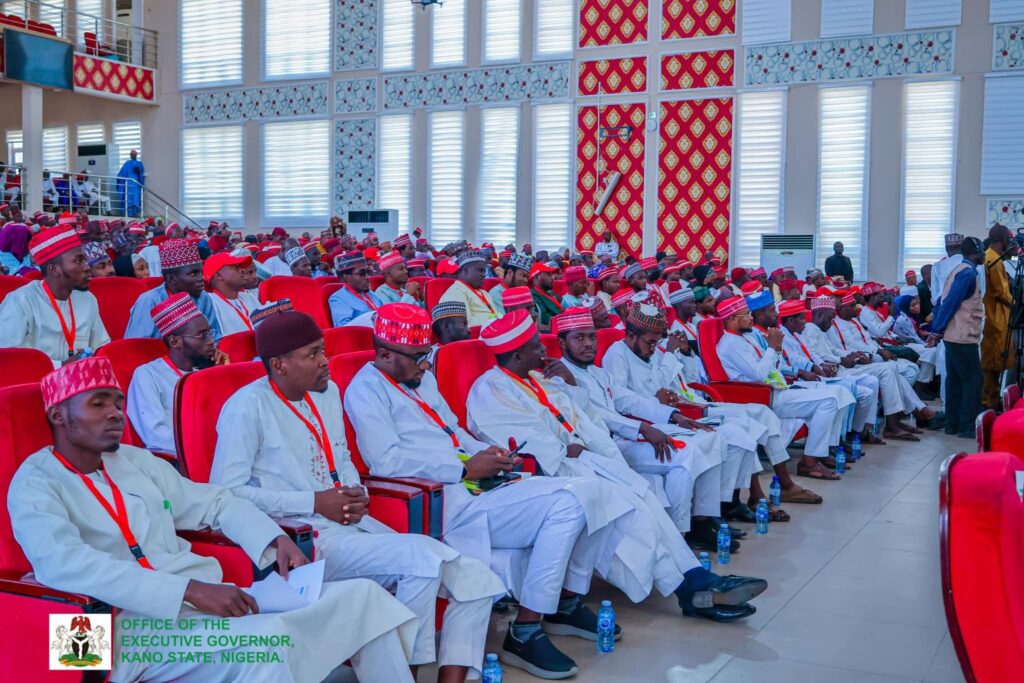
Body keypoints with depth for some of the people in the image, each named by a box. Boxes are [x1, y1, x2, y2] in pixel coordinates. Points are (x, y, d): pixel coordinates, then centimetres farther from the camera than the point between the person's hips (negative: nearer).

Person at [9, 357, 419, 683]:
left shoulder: (134, 461, 17)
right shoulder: (35, 484, -3)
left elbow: (215, 503, 24)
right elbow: (65, 565, -21)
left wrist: (275, 540, 4)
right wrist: (190, 591, -27)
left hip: (210, 601, 7)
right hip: (142, 623, -7)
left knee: (362, 595, -2)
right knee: (262, 645, -36)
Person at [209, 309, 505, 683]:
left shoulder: (327, 391, 15)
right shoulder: (248, 407, -8)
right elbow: (226, 491, -13)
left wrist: (356, 494, 0)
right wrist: (315, 502, -15)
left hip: (352, 523, 8)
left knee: (476, 579, -8)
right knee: (422, 558, -28)